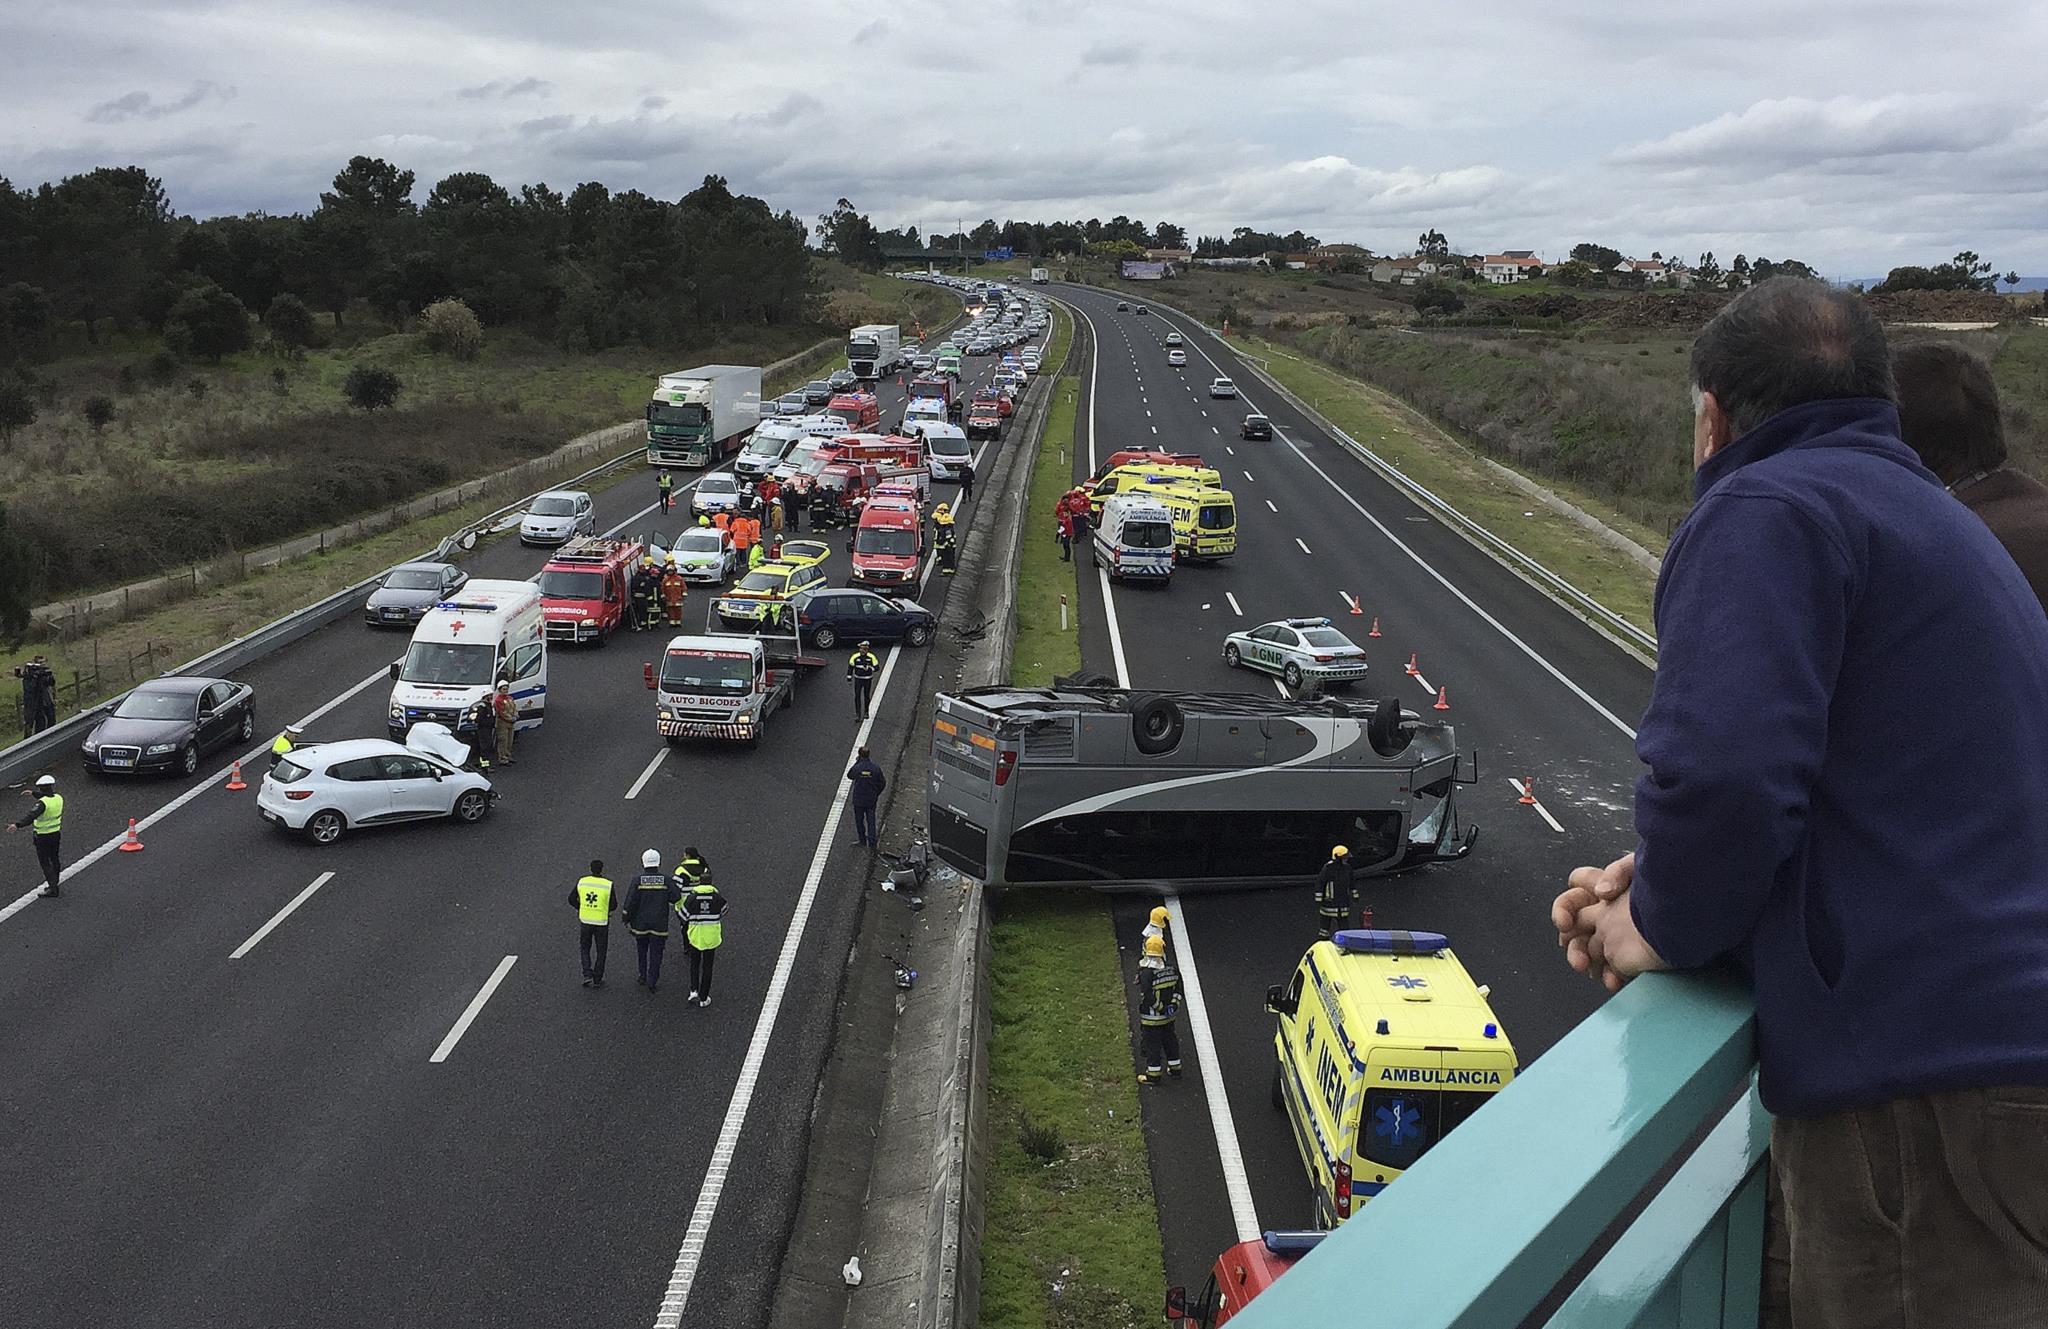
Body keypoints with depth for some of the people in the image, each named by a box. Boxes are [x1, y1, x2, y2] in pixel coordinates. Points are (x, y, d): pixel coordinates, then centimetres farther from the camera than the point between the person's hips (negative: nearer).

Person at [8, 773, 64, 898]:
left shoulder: (42, 803, -24)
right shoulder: (59, 798, -4)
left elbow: (31, 816, -40)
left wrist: (17, 825, -51)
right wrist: (33, 793, 29)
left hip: (43, 837, -7)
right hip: (56, 834, 7)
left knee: (45, 863, 3)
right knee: (55, 859, 21)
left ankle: (53, 889, 1)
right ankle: (55, 885, 34)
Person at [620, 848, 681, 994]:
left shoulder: (637, 880, -9)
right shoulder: (666, 880, -9)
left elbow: (630, 902, -10)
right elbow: (676, 897, -10)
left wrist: (627, 920, 0)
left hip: (640, 923, 1)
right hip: (659, 925, -1)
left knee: (641, 950, 21)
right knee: (656, 954, 5)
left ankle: (643, 976, 28)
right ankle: (652, 983, 1)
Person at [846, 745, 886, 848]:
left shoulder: (856, 768, -19)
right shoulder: (875, 768, -13)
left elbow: (849, 776, 4)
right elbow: (883, 783, -3)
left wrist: (857, 762, 2)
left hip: (858, 800, -1)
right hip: (871, 800, 1)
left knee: (859, 820, 19)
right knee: (871, 820, 11)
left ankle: (862, 839, 30)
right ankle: (872, 842, 9)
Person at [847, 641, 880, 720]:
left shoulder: (871, 657, -10)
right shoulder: (855, 657, -9)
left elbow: (877, 668, -6)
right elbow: (850, 667, 1)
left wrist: (869, 669, -23)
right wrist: (849, 679, 0)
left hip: (868, 680, 0)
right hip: (858, 679, 0)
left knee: (867, 696, 12)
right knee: (857, 696, -5)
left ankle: (866, 712, 30)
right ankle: (857, 714, 1)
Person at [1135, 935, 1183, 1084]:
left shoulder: (1146, 973, -23)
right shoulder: (1170, 969, -3)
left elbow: (1147, 996, -25)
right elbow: (1178, 987, 5)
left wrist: (1160, 1007, -14)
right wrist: (1173, 1004, 2)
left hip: (1151, 1017, -6)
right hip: (1168, 1016, 6)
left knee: (1152, 1044, 5)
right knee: (1170, 1040, 21)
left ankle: (1153, 1075, 13)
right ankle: (1175, 1067, 34)